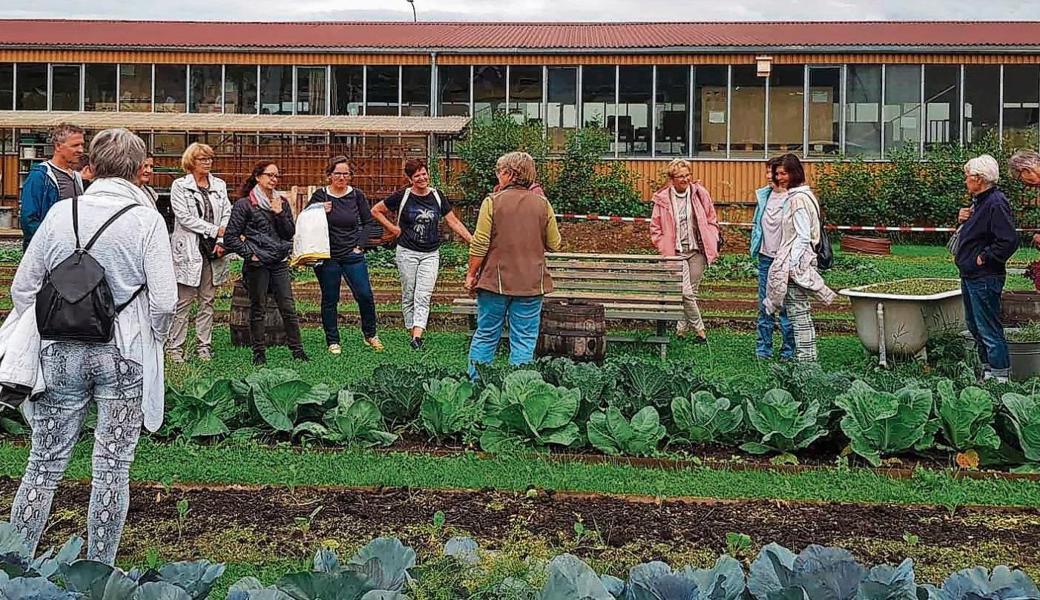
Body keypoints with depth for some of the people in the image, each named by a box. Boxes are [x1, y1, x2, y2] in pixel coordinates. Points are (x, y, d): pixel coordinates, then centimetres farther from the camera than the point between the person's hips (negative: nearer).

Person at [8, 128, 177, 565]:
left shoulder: (61, 213, 1)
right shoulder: (146, 220, -7)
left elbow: (22, 287, 5)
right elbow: (164, 300, -12)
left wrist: (45, 334, 15)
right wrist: (150, 343, 6)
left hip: (61, 353, 3)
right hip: (124, 356, -2)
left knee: (44, 463, 12)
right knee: (112, 468, 7)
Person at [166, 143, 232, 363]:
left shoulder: (219, 185, 14)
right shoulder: (180, 186, -1)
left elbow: (227, 213, 9)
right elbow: (184, 217, -10)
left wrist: (222, 241, -5)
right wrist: (215, 231, -11)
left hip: (213, 250, 4)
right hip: (189, 251, -4)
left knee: (208, 301, 7)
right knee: (184, 302, -3)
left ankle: (204, 347, 12)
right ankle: (175, 348, 3)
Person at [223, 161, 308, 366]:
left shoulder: (282, 202, 12)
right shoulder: (245, 204, -3)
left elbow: (290, 233, 6)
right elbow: (230, 237, -4)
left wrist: (280, 213, -6)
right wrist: (249, 254, -9)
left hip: (280, 262, 4)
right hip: (257, 264, -4)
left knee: (288, 307, 1)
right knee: (257, 309, 5)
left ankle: (297, 349, 7)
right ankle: (259, 352, 13)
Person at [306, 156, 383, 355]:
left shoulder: (357, 195, 2)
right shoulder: (320, 196, -1)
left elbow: (368, 222, 11)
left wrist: (360, 245, 2)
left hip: (353, 256, 1)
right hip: (327, 256, -1)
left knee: (365, 295, -4)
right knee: (330, 299, 5)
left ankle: (370, 334, 17)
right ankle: (333, 342, 15)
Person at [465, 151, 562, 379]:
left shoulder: (492, 202, -7)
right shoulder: (542, 204, 0)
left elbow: (479, 245, -8)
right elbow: (554, 245, 4)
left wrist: (471, 274, 3)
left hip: (495, 281, -1)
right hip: (531, 283, 1)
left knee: (485, 336, 10)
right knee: (524, 339, 6)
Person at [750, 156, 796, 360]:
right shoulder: (763, 195, 10)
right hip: (765, 257, 6)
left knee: (786, 305, 0)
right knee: (764, 304, 10)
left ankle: (788, 350, 9)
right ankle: (763, 348, 17)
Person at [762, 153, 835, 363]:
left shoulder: (799, 199, -14)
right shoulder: (793, 197, 16)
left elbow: (803, 237, -18)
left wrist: (790, 265, -20)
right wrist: (784, 263, 18)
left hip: (796, 263, -10)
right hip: (792, 263, 10)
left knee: (798, 311, -7)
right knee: (800, 313, 12)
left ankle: (805, 358, -3)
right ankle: (807, 357, 16)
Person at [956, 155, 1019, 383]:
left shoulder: (996, 204, -19)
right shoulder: (979, 201, 13)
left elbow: (1009, 241, -27)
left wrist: (984, 258, -19)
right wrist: (963, 221, 7)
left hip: (985, 279, -11)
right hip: (970, 276, 11)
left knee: (989, 329, -6)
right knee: (974, 326, 18)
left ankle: (1000, 376, 1)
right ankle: (988, 370, 28)